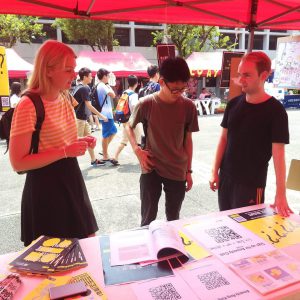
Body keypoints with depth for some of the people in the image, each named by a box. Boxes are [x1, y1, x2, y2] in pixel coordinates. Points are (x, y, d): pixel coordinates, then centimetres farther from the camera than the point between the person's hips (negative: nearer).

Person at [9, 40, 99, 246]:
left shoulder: (65, 100, 7)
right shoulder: (28, 106, -19)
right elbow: (18, 163, -20)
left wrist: (80, 143, -1)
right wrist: (65, 152, -24)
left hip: (71, 180, 8)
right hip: (45, 188, -7)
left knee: (87, 243, 17)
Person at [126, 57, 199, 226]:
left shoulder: (188, 107, -6)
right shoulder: (146, 104, -11)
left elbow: (188, 140, 4)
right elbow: (129, 127, 7)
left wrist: (188, 170, 7)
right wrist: (138, 150, -8)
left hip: (177, 171, 2)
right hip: (151, 169, -1)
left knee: (173, 218, 15)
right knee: (148, 218, 7)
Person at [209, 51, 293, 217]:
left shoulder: (275, 110, -13)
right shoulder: (233, 104, 1)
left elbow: (278, 154, -16)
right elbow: (224, 138, 6)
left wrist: (280, 194, -20)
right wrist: (215, 171, 1)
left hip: (252, 183, -4)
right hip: (225, 177, 5)